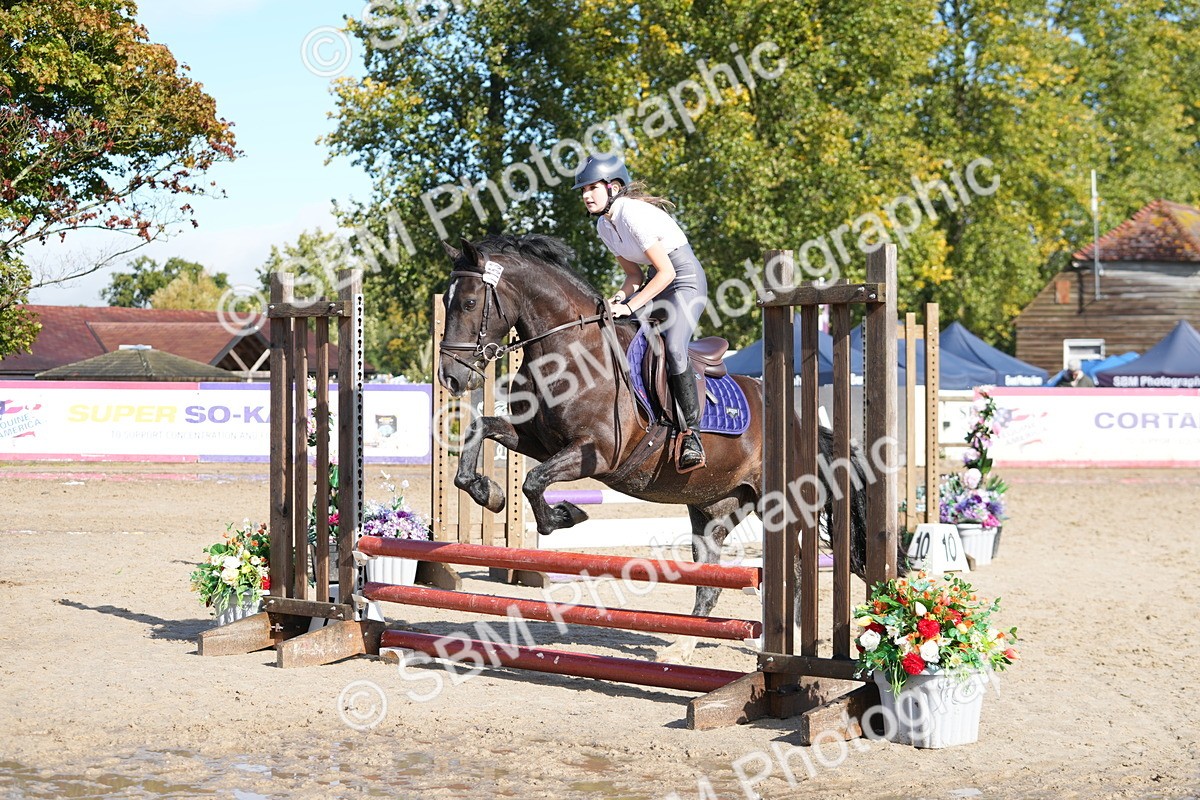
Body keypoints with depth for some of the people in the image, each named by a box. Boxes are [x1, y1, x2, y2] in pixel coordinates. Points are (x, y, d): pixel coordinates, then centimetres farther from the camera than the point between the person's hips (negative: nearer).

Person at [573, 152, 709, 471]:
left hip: (686, 280, -9)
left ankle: (691, 435, -21)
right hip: (657, 280, 9)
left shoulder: (633, 214, -22)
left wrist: (631, 306, -24)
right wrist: (618, 299, -7)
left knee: (673, 348, -29)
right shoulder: (604, 225, 5)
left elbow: (666, 272, -23)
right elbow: (634, 274, 12)